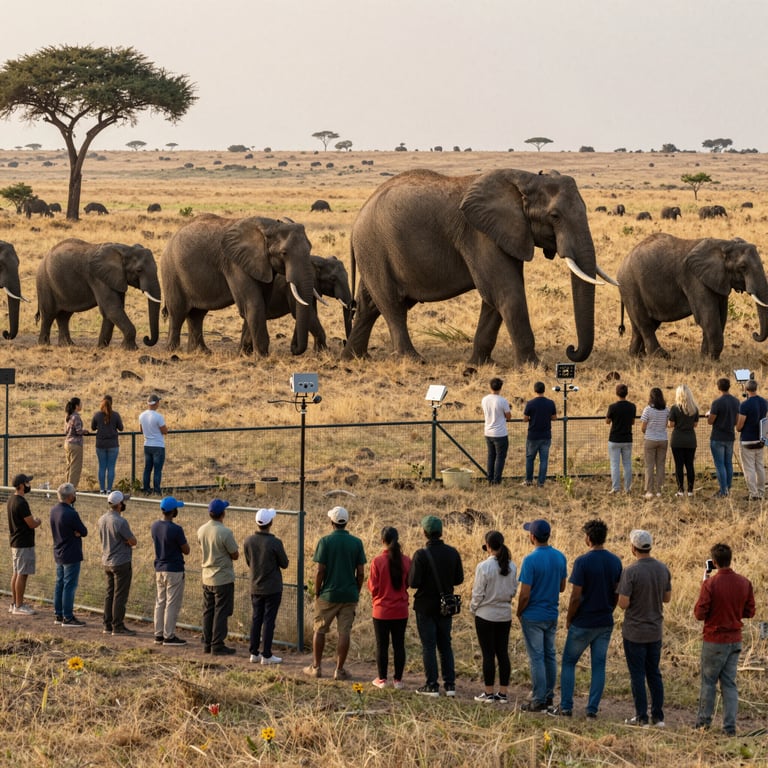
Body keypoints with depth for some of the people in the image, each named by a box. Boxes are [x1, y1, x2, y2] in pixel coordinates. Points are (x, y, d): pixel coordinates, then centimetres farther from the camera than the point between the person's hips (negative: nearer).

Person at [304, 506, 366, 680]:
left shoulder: (325, 541, -8)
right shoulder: (356, 543, 0)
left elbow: (320, 571, -9)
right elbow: (360, 572, 0)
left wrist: (317, 593, 1)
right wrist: (357, 592, 12)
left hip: (328, 594, -2)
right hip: (350, 594, 2)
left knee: (319, 631, 11)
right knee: (344, 633, 4)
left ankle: (316, 667, 15)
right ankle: (339, 670, 5)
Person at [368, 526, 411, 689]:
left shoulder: (377, 561, -14)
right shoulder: (406, 561, -5)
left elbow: (372, 587, -9)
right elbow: (408, 583, 7)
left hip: (381, 611, -2)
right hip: (401, 611, 2)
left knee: (382, 645, 7)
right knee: (399, 645, 9)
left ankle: (381, 679, 11)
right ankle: (398, 679, 12)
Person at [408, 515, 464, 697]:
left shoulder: (421, 555, -17)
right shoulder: (452, 553, -2)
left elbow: (413, 583, -18)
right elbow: (459, 579, 4)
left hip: (426, 606, -4)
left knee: (428, 645, 2)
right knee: (445, 644, 14)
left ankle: (432, 685, 2)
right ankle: (450, 684, 11)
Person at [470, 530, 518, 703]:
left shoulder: (483, 567, -17)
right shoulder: (511, 567, -2)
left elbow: (478, 593, -12)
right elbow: (514, 590, 7)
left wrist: (472, 608, 5)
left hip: (486, 615, -5)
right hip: (505, 615, 5)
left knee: (488, 654, 2)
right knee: (503, 653, 9)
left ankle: (489, 693, 6)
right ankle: (503, 693, 12)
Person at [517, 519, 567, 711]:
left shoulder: (530, 560, -20)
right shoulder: (560, 557, 0)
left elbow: (525, 594, -18)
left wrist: (519, 613, -2)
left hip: (533, 616, -6)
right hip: (552, 615, 6)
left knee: (537, 658, 0)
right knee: (550, 655, 15)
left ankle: (539, 700, 3)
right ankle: (549, 695, 22)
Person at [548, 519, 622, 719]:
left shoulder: (582, 562, -16)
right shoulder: (615, 562, 1)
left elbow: (575, 596, -16)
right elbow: (618, 593, 7)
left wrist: (569, 619, -3)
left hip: (583, 623, -5)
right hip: (605, 623, 5)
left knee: (568, 662, 8)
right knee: (598, 665, 10)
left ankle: (566, 707, 7)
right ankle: (592, 709, 9)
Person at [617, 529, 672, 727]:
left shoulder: (630, 572, -19)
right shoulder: (663, 569, -1)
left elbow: (623, 604, -19)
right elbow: (667, 598, 9)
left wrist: (623, 593, 1)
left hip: (635, 632, -5)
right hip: (655, 630, 5)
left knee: (637, 675, 4)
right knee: (654, 674, 15)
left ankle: (642, 717, 7)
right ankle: (658, 716, 16)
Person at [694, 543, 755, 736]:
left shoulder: (710, 584, -17)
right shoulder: (744, 583, -3)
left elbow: (699, 614, -12)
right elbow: (749, 612, 5)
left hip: (714, 640, -4)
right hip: (735, 639, 4)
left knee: (708, 681, 10)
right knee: (729, 683, 9)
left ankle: (704, 720, 17)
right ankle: (730, 726, 7)